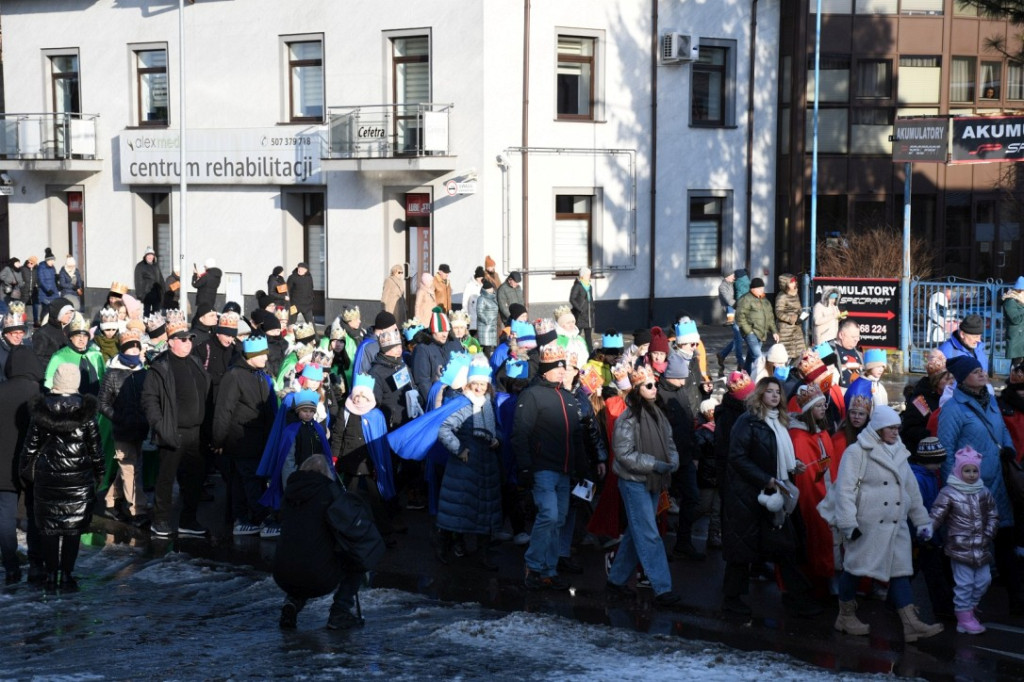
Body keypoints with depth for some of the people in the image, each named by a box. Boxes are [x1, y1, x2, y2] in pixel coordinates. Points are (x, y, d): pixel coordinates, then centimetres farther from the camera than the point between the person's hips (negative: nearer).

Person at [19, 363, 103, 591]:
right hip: (79, 478, -1)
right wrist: (99, 471, 9)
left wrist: (26, 469, 14)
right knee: (73, 527, 5)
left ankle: (51, 574, 11)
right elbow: (95, 444, -2)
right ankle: (67, 574, 5)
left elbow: (31, 444, 2)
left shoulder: (41, 410, -3)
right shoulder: (85, 410, -7)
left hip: (47, 476, 1)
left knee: (49, 527, 10)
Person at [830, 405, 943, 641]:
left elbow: (912, 490, 22)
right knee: (854, 568, 3)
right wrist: (848, 522, -20)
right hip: (866, 526, -7)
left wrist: (922, 520, 18)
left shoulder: (899, 454, 16)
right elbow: (845, 489, -14)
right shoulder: (857, 452, -8)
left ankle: (911, 624, 0)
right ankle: (846, 616, 19)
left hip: (895, 527, 7)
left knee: (900, 571, 3)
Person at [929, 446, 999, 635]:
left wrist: (988, 535, 4)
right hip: (960, 547, -6)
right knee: (964, 583, -2)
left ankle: (970, 607, 31)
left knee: (983, 580, 11)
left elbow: (993, 516, 15)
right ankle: (965, 618, 6)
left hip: (981, 548, 6)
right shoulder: (949, 493, -7)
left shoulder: (983, 492, 9)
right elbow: (935, 517, -11)